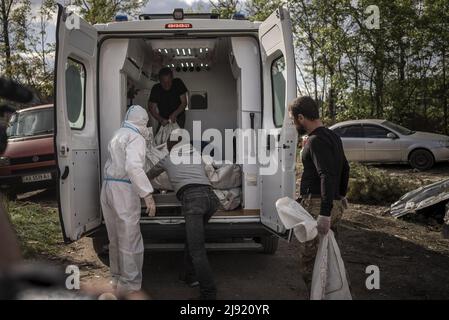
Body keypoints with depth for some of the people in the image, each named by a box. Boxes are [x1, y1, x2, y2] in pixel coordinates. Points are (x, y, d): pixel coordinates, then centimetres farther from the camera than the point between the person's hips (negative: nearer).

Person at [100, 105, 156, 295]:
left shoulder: (118, 135, 18)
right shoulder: (136, 138, -10)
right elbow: (133, 166, -25)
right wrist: (147, 195, -27)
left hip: (108, 187, 9)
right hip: (124, 190, -9)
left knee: (116, 237, 19)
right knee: (130, 239, 1)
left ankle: (117, 276, 31)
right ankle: (130, 283, 8)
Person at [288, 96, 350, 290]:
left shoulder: (316, 141, -14)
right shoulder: (332, 136, 16)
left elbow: (327, 176, -25)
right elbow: (345, 168, 26)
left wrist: (324, 214, -29)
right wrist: (340, 196, 36)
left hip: (318, 207, -10)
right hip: (335, 204, 10)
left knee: (309, 261, -5)